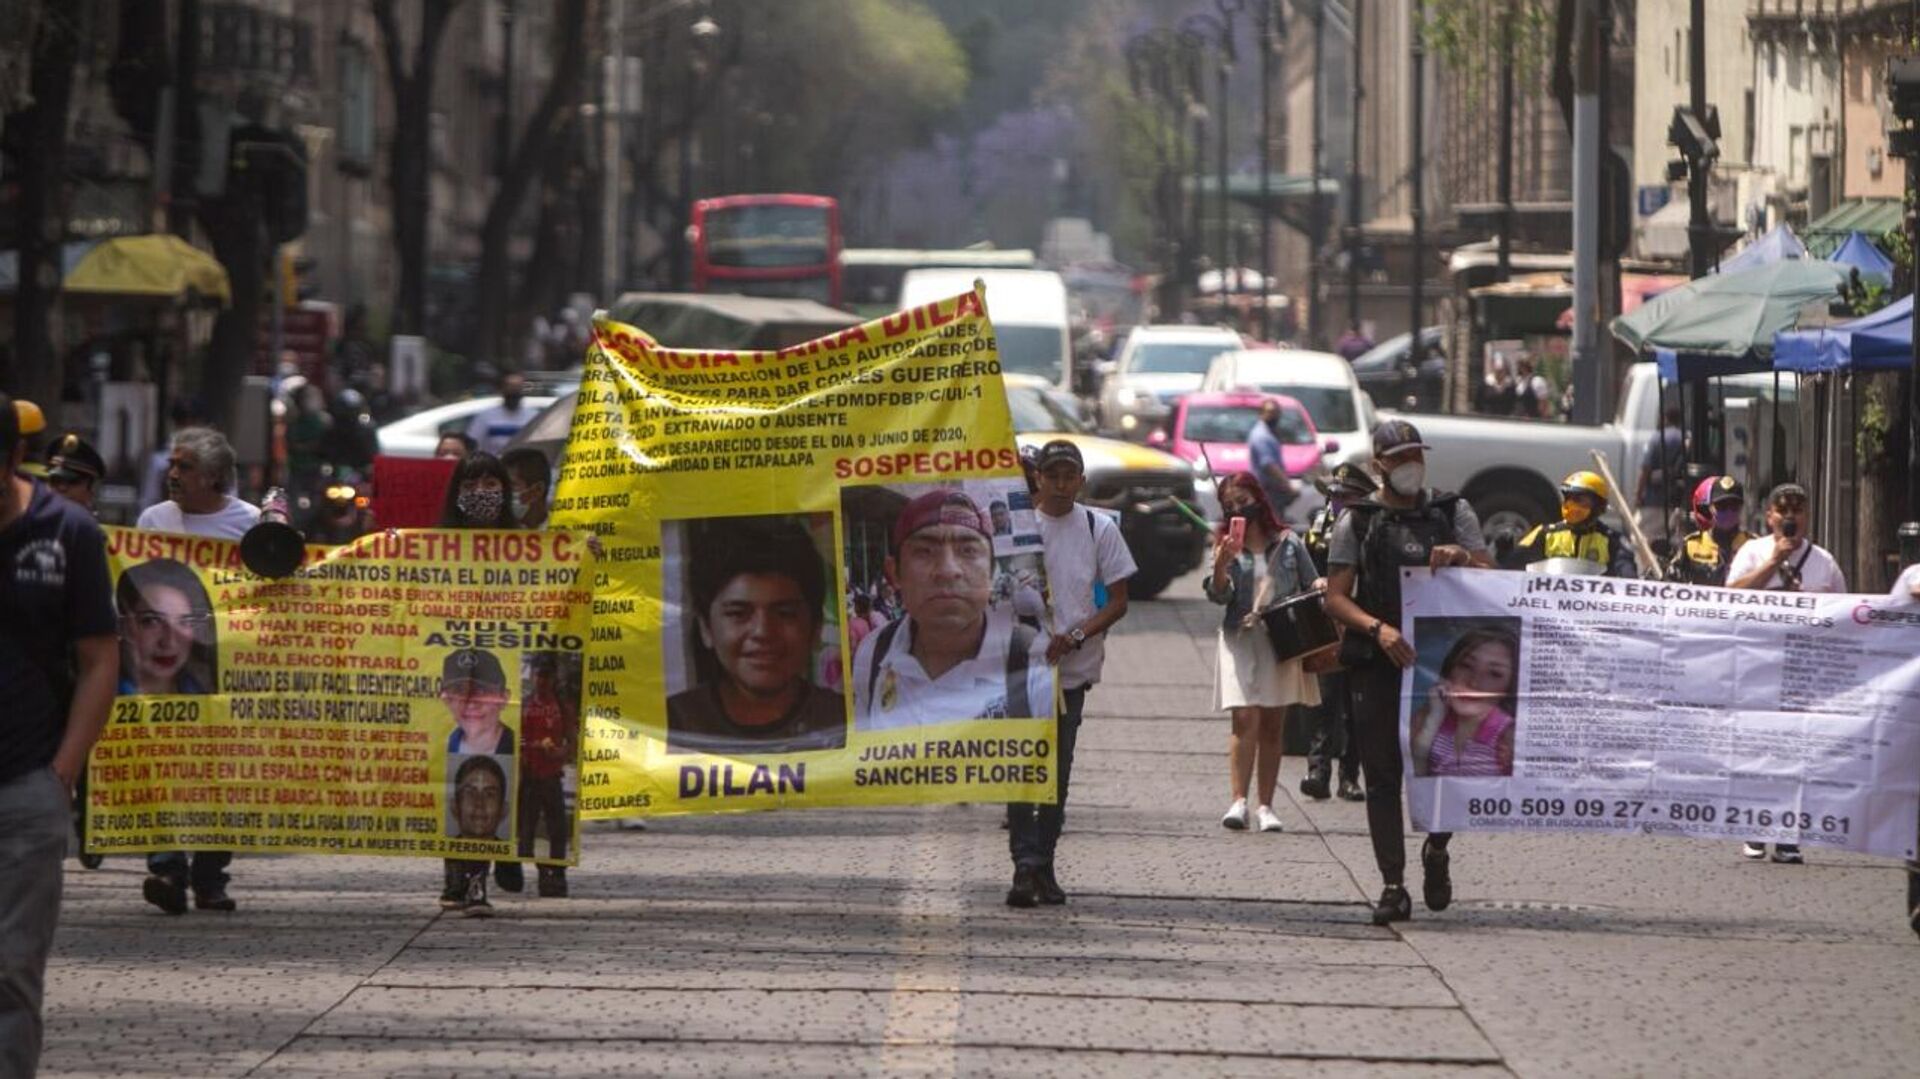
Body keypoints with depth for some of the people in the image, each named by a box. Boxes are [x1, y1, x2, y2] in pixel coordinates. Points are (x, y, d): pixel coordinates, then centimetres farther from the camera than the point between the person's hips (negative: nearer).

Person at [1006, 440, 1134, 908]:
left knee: (1058, 772, 7)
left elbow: (1117, 601, 4)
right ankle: (1026, 864, -13)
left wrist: (1075, 636, -11)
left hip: (1073, 668, 2)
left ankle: (1043, 865, 16)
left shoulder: (1100, 529, 3)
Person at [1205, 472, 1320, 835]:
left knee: (1272, 727, 5)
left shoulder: (1288, 543, 7)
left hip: (1283, 640, 2)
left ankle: (1265, 807, 9)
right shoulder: (1226, 546, 5)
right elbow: (1219, 595, -6)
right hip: (1241, 639, -2)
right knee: (1245, 720, -15)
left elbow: (1313, 587, 14)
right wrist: (1221, 565, -24)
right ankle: (1238, 801, -18)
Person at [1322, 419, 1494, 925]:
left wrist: (1461, 557, -13)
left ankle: (1436, 850, 24)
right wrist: (1378, 629, -15)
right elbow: (1336, 597, 2)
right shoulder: (1358, 522, 7)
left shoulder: (1453, 513, 12)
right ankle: (1393, 886, 0)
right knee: (1383, 775, -3)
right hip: (1377, 664, -1)